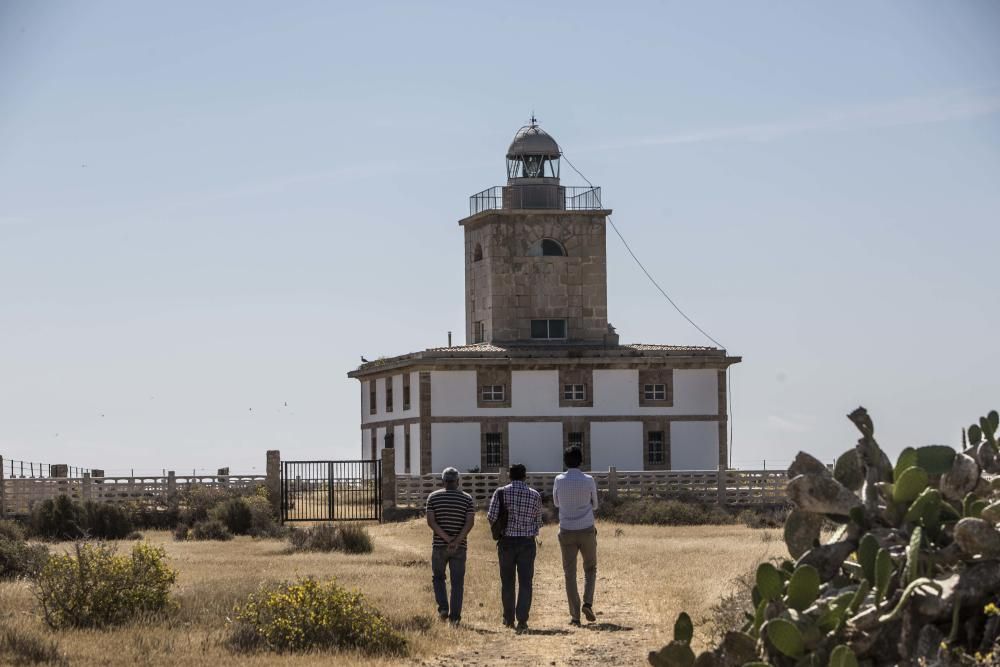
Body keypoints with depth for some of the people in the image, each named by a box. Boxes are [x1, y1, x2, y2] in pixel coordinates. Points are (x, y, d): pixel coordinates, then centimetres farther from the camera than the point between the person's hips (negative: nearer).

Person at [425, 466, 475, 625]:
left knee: (438, 577, 18)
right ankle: (454, 617, 1)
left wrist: (446, 538, -14)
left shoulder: (433, 497, 1)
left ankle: (443, 608, -1)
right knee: (457, 582, 5)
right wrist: (457, 541, -16)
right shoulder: (467, 499, 0)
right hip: (460, 547, 0)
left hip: (439, 546, 0)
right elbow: (470, 522, -11)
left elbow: (430, 521, -10)